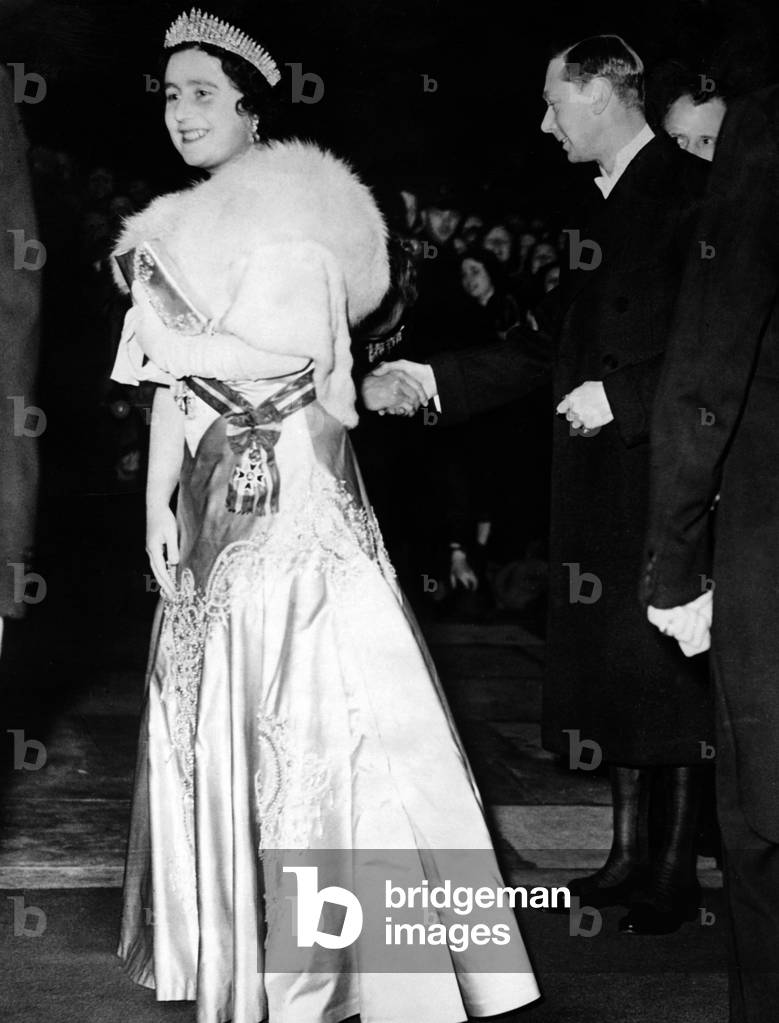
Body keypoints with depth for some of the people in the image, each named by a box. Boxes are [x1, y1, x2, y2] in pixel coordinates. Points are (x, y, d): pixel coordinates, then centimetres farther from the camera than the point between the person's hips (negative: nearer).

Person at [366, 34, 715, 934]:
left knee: (666, 666, -1)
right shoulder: (603, 207, 16)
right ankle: (629, 851, 23)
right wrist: (435, 379, 12)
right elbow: (548, 345, 18)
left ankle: (676, 869, 10)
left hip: (664, 479, -8)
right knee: (612, 664, 12)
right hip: (599, 485, 8)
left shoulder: (688, 191, -10)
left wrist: (620, 395, -16)